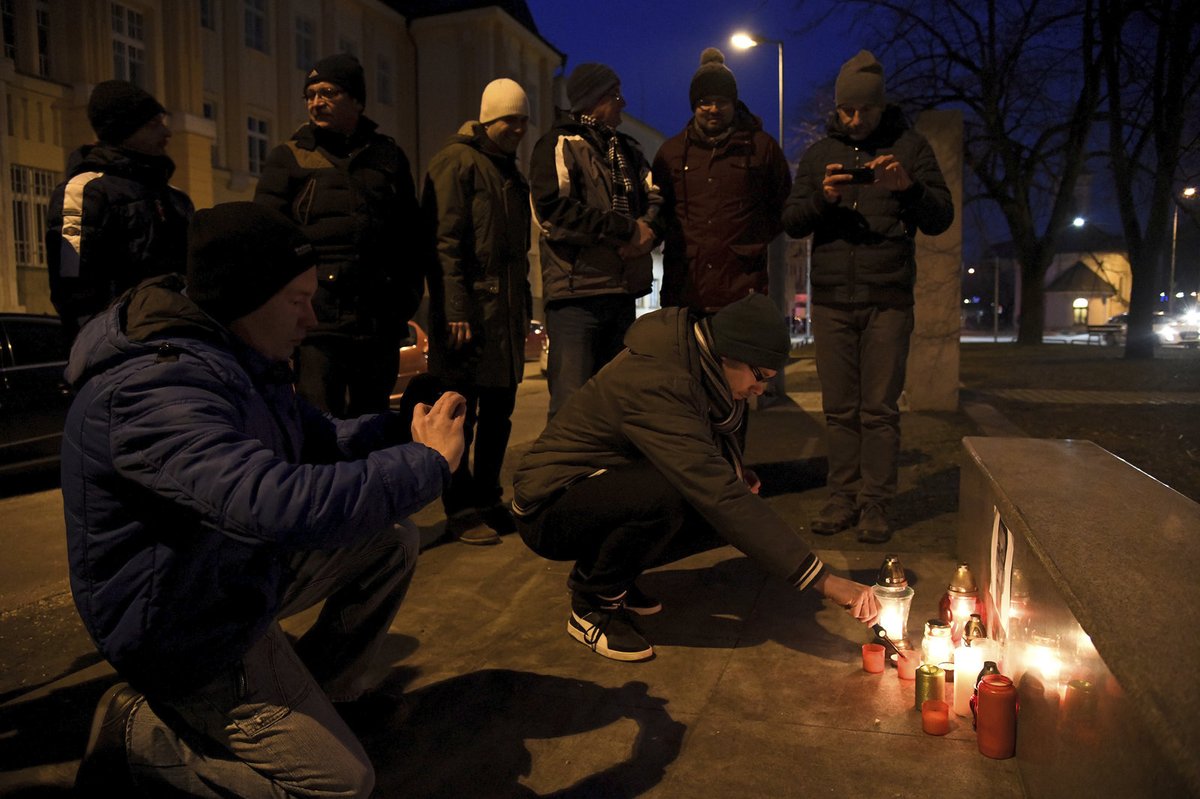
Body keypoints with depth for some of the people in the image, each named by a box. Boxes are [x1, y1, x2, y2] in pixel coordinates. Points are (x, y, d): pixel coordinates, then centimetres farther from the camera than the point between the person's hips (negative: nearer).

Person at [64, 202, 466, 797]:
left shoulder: (234, 357, 1)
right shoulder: (156, 387, -32)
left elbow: (317, 440, 8)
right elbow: (281, 505, -44)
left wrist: (406, 427, -12)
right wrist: (428, 463, -32)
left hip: (245, 567, 10)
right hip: (189, 628, -9)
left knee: (392, 542, 10)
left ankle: (324, 692, 22)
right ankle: (136, 736, 4)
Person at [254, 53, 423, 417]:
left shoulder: (388, 155, 14)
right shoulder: (289, 158, 8)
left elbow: (412, 236, 15)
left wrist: (407, 298, 6)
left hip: (380, 321, 3)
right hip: (318, 318, -2)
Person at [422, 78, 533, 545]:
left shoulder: (511, 174, 22)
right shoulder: (457, 162, -4)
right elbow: (445, 240, -13)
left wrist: (523, 309, 17)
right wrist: (456, 310, -20)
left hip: (506, 312, 8)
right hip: (470, 309, -8)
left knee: (499, 411, 11)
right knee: (461, 414, -2)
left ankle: (488, 501, 22)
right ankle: (461, 511, 7)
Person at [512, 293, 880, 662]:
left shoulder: (692, 366, -2)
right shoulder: (655, 384, -30)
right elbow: (721, 499, -35)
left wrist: (731, 473, -5)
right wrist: (825, 580, -33)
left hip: (602, 494, 9)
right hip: (547, 510, -9)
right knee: (665, 494, -34)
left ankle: (596, 572, 10)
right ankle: (593, 606, -8)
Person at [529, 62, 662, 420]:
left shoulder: (627, 149, 21)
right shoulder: (559, 145, -1)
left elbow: (658, 199, 16)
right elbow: (556, 211, -16)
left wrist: (648, 229, -9)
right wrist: (627, 228, -12)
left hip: (622, 291, 7)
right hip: (576, 291, -7)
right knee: (572, 403, -10)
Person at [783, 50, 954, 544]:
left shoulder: (910, 147, 8)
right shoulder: (820, 153, 15)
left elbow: (940, 220, 2)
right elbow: (791, 222, 7)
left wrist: (908, 188, -16)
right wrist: (822, 198, -12)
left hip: (888, 300, -2)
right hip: (831, 300, 2)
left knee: (880, 409, -3)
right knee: (839, 409, 3)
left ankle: (875, 504, 4)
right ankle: (843, 498, 11)